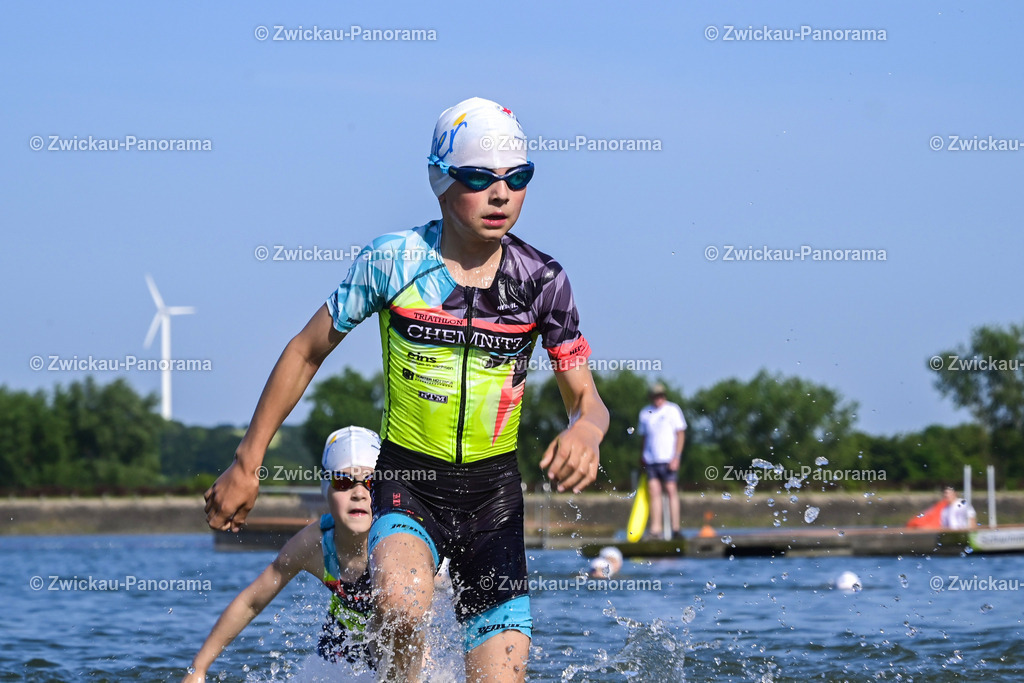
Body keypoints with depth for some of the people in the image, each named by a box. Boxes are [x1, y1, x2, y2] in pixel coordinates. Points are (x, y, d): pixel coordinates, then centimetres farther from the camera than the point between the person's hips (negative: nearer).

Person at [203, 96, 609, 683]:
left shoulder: (542, 281, -5)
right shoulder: (393, 261, -9)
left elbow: (586, 398, 1)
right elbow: (306, 353, 2)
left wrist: (586, 431, -25)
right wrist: (247, 466, 3)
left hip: (493, 490, 2)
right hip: (408, 481, -2)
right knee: (401, 604, -33)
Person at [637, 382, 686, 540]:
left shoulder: (673, 410, 1)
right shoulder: (645, 413, 13)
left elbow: (680, 434, -2)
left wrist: (676, 457, -10)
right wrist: (642, 456, 11)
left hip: (668, 459, -4)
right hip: (651, 460, 4)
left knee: (671, 490, -6)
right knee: (653, 492, -2)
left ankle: (675, 530, -4)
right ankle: (655, 530, -4)